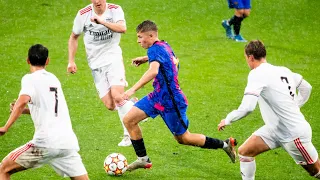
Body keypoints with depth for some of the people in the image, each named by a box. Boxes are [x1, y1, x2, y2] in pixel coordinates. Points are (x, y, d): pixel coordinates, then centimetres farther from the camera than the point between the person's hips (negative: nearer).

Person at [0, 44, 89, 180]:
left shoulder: (29, 79, 0)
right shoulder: (53, 79, 20)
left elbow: (22, 101, -20)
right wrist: (24, 110, 29)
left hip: (46, 142, -6)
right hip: (69, 143, 6)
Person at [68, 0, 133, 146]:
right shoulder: (83, 14, -4)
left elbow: (122, 28, -28)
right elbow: (74, 37, 10)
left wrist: (102, 21, -41)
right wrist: (71, 61, 4)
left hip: (113, 59, -2)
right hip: (96, 64, 2)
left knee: (117, 97, -21)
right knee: (110, 106, -6)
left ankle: (128, 134, -4)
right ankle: (131, 106, 27)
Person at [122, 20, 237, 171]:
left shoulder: (155, 49, -21)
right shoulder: (164, 46, 6)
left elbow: (153, 71, -41)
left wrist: (133, 89, -45)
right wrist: (145, 59, 28)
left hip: (171, 102, -9)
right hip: (158, 97, 9)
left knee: (183, 138, 5)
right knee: (128, 120, 2)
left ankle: (225, 144, 18)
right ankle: (143, 159, 10)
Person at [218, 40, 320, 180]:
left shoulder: (257, 74, -20)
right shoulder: (283, 71, 3)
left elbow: (246, 108, -28)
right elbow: (306, 88, 16)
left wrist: (227, 120, -12)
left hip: (294, 135, -9)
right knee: (244, 152, 5)